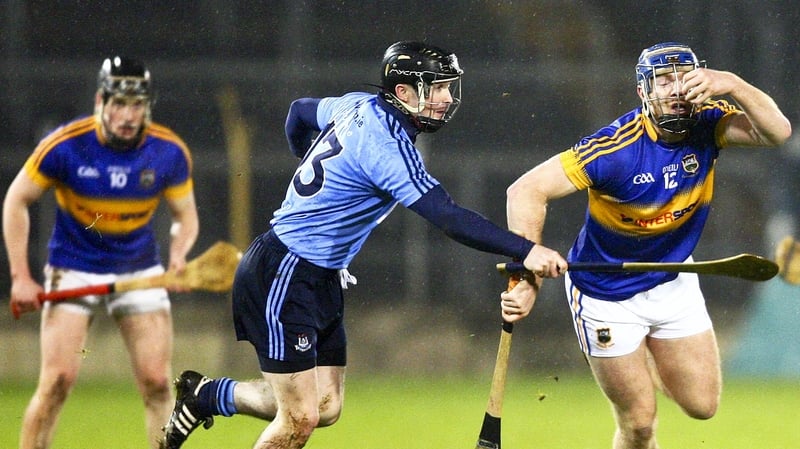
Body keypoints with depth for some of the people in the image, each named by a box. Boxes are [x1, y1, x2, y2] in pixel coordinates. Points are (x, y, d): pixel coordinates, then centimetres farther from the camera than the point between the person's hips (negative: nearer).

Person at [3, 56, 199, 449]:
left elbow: (185, 214, 4)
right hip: (74, 270, -2)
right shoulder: (65, 145, -17)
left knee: (157, 382, -6)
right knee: (58, 380, -12)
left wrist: (179, 255, -18)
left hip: (140, 270, 2)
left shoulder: (170, 152, -10)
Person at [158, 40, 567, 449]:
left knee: (326, 408, 9)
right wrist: (524, 251, -33)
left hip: (321, 278, 10)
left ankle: (205, 396, 24)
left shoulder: (360, 106, 5)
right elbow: (448, 218, -30)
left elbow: (299, 113, 25)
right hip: (282, 277, -10)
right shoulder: (386, 146, -23)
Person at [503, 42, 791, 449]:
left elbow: (777, 132, -30)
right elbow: (527, 190, -31)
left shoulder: (707, 126, -15)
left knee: (702, 405, 8)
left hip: (673, 283, 5)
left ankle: (647, 365, 38)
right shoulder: (616, 148, -30)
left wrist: (732, 85, -46)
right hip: (607, 293, -4)